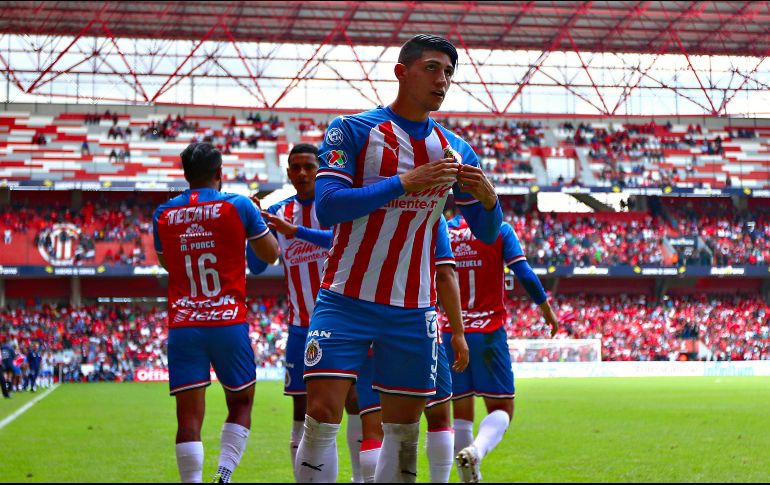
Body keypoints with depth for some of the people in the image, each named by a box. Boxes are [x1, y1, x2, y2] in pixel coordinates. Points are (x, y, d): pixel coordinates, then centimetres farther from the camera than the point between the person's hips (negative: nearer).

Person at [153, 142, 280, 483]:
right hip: (228, 323, -1)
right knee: (241, 403, 14)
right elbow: (270, 254, 11)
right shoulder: (238, 206, -1)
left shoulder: (163, 215, 7)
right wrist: (259, 219, 26)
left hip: (182, 326, 2)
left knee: (189, 416, -1)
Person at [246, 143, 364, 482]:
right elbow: (257, 266, 6)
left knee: (353, 399, -5)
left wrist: (295, 231, -31)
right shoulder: (278, 212, 7)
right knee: (301, 407, 3)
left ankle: (360, 476, 4)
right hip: (301, 324, 3)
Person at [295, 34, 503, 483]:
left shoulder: (455, 149, 9)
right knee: (323, 416, -12)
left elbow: (488, 233, 11)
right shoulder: (353, 130, -4)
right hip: (346, 301, -4)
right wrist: (407, 181, -22)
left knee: (404, 430, 6)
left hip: (413, 310, 4)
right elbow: (328, 207, -16)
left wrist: (487, 196, -12)